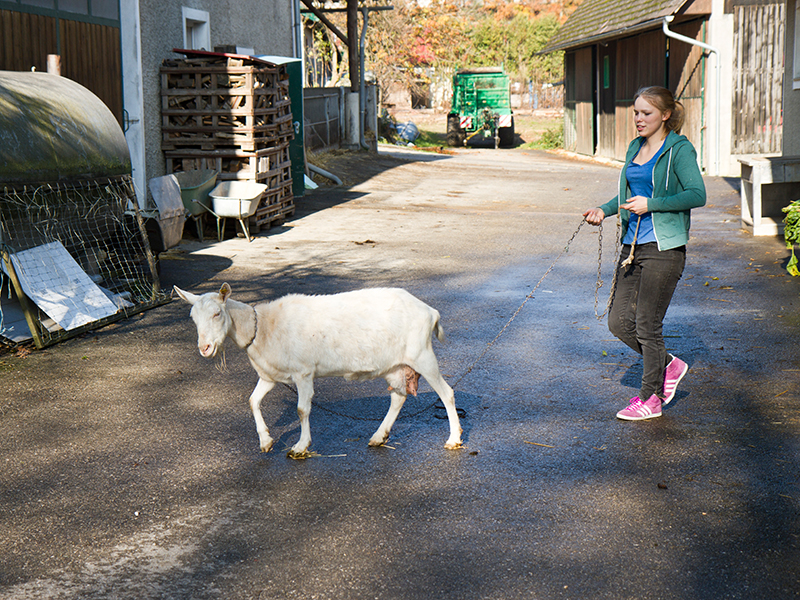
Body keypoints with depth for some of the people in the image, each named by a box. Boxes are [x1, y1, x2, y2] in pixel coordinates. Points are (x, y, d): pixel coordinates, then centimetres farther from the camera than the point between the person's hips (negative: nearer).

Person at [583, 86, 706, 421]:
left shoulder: (679, 150, -8)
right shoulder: (635, 149, 15)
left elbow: (697, 195, -17)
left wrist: (651, 204, -22)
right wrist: (605, 210, 9)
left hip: (664, 246, -8)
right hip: (633, 244, 8)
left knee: (647, 324, -3)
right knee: (619, 321, 5)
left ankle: (650, 399, 11)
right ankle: (668, 366, 27)